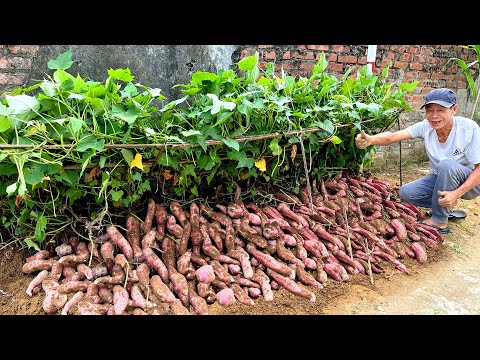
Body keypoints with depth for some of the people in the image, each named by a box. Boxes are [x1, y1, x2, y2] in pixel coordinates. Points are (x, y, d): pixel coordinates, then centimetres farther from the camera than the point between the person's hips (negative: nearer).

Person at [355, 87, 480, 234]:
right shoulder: (425, 126, -15)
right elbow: (393, 136, -30)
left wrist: (457, 193, -34)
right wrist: (370, 139, -52)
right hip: (440, 179, 4)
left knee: (447, 164, -35)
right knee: (405, 193, -16)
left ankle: (439, 221, -19)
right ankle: (446, 207, 8)